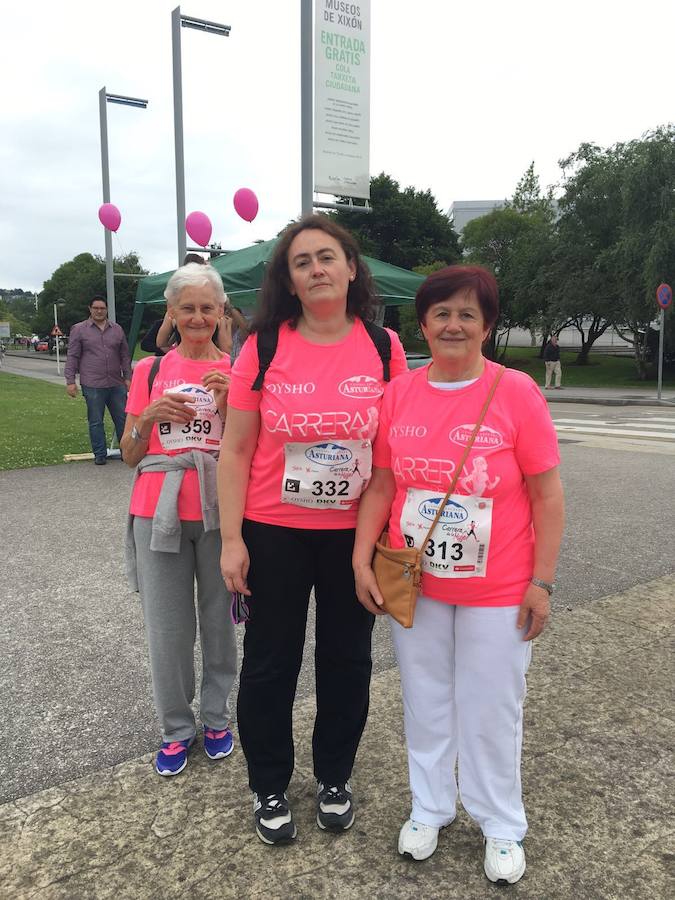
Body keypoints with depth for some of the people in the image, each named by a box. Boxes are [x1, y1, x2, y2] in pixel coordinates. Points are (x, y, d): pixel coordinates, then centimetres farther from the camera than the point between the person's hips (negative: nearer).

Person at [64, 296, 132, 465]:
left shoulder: (117, 329, 14)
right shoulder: (79, 329, 4)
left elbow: (125, 356, 16)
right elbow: (72, 357, 2)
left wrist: (128, 378, 10)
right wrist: (70, 381, -4)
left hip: (116, 384, 3)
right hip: (92, 385, -3)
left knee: (123, 419, 5)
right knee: (96, 422, 3)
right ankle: (100, 454, 13)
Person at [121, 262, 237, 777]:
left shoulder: (236, 371, 3)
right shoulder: (150, 371, 5)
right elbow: (130, 455, 5)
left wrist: (226, 402, -14)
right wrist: (151, 416, -13)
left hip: (218, 510, -1)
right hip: (159, 511, 1)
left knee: (219, 619, 9)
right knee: (168, 628, 7)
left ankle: (217, 718, 30)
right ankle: (176, 729, 26)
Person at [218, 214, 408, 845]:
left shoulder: (383, 347, -3)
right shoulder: (264, 345, -6)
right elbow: (235, 450, -4)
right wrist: (231, 539, -7)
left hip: (355, 533, 1)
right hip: (273, 533, -1)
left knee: (347, 659, 15)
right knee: (270, 662, 12)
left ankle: (334, 777, 40)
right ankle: (268, 787, 35)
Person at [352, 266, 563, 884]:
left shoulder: (516, 392, -11)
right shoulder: (398, 394, -2)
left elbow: (547, 496, -8)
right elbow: (381, 486, 3)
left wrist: (541, 583, -9)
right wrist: (362, 560, -3)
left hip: (496, 590, -3)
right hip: (413, 584, 3)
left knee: (491, 709, 12)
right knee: (425, 700, 18)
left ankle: (502, 825, 37)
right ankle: (430, 808, 42)